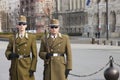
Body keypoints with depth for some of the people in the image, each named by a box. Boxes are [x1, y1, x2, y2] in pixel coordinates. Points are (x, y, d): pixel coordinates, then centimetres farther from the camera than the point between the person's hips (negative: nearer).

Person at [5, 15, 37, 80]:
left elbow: (34, 55, 0)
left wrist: (32, 68, -7)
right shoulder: (12, 38, 4)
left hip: (27, 66, -1)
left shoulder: (31, 38, 0)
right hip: (16, 67, 2)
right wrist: (10, 55, -11)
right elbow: (7, 51, 12)